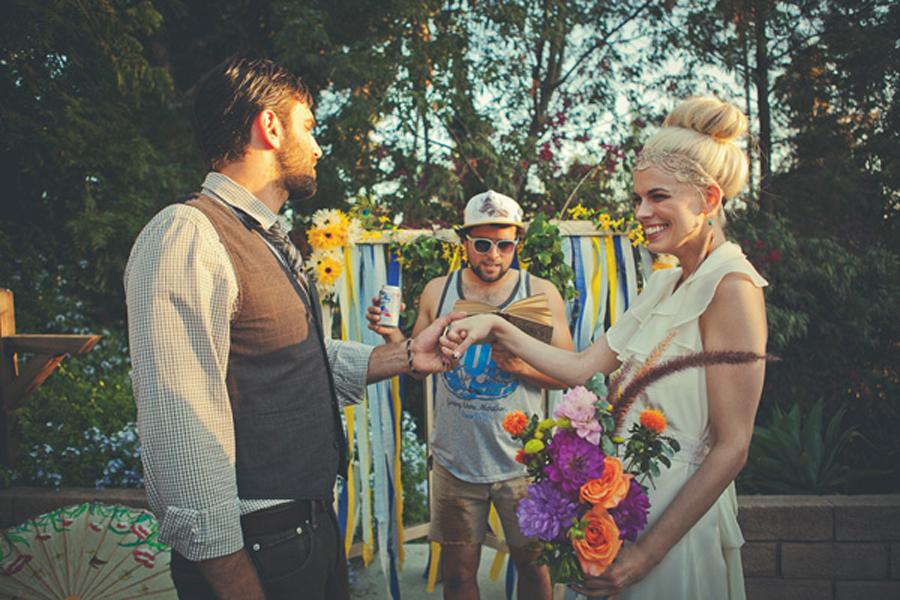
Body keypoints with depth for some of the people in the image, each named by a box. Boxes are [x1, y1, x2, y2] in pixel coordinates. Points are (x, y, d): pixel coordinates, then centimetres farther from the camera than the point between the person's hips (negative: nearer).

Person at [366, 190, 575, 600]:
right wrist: (393, 336, -11)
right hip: (456, 460, 1)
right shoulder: (437, 292, 0)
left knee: (532, 564, 15)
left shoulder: (541, 294, -3)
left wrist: (523, 366, -22)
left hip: (521, 462, -1)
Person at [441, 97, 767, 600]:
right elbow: (581, 369, 6)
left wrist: (650, 550, -19)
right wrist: (497, 328, -2)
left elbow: (732, 447, -19)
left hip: (678, 522, -8)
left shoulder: (731, 285, -18)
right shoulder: (664, 284, 9)